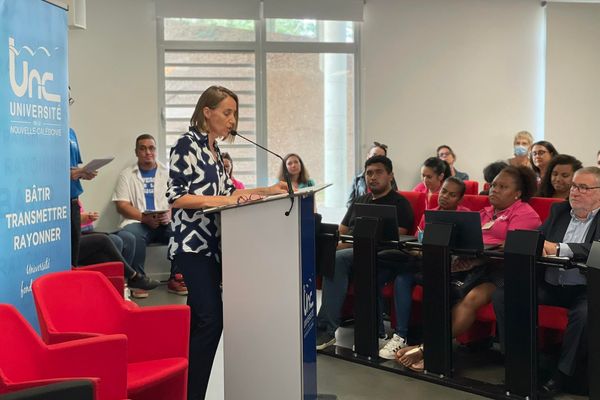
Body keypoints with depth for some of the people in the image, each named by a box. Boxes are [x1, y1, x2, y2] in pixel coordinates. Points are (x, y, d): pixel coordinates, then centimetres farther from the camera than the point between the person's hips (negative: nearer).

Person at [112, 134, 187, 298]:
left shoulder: (167, 172, 15)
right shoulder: (126, 175, 10)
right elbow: (121, 205, 1)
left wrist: (170, 214, -16)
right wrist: (144, 218, -16)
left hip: (165, 222, 2)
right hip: (137, 221, -1)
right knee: (133, 235, -36)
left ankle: (176, 279, -16)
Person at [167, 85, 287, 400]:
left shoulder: (214, 149, 16)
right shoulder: (187, 144, -10)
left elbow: (226, 191, 21)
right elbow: (176, 197, -16)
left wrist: (266, 190, 11)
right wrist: (221, 201, -22)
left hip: (211, 243, 9)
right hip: (192, 243, -9)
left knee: (199, 318, 9)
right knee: (211, 318, -13)